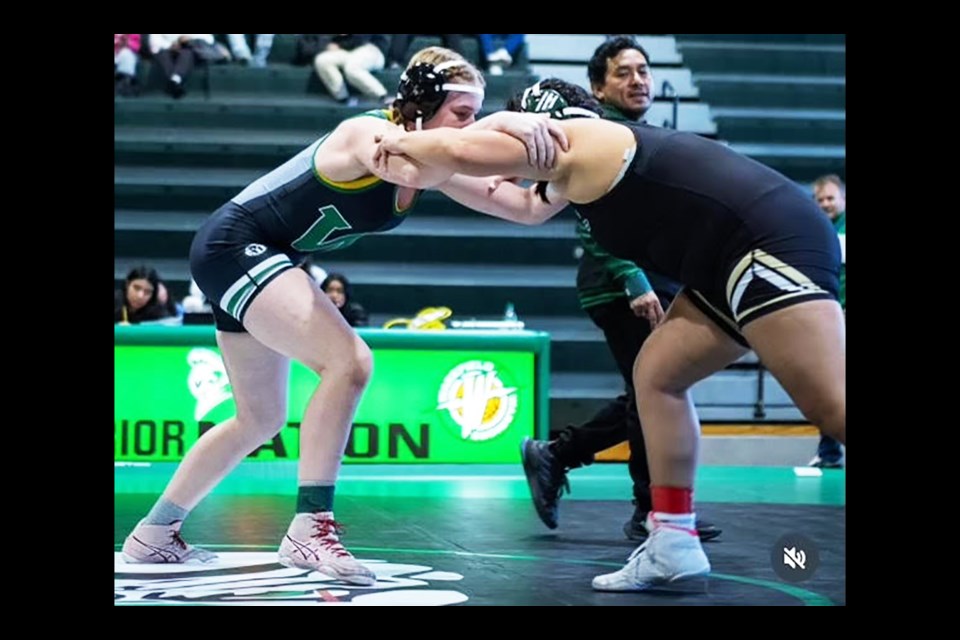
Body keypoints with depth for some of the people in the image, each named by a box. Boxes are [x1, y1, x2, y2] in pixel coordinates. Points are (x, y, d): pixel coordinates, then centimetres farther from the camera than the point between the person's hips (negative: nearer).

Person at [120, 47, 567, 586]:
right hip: (235, 245, -10)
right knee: (350, 361, -24)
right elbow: (413, 169, -46)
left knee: (261, 419, 18)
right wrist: (498, 123, -48)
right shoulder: (371, 133, -22)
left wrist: (558, 170, -20)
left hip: (254, 260, 10)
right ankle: (311, 530, -20)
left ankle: (154, 534, 30)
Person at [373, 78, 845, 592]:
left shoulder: (565, 141, -1)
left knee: (832, 408, -19)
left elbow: (463, 149, -9)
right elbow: (528, 208, 44)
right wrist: (440, 172, 42)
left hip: (771, 243, -10)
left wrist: (403, 142, 11)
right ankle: (674, 547, 12)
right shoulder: (588, 153, 27)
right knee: (656, 374, 12)